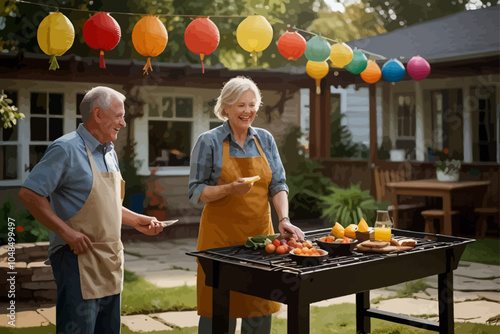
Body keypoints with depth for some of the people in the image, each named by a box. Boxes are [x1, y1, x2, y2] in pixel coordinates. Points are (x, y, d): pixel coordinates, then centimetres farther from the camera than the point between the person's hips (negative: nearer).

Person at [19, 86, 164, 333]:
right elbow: (29, 194, -16)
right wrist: (66, 232, -20)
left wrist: (135, 220, 11)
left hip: (110, 264, 9)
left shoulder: (109, 152, 15)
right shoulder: (66, 149, -12)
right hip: (79, 259, -8)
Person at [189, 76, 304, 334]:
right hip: (221, 235, -4)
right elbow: (196, 192, -4)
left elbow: (278, 184, 5)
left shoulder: (265, 139, 9)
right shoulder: (209, 142, -3)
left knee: (261, 308, 8)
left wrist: (284, 219, -10)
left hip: (260, 232, 4)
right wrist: (230, 189, -20)